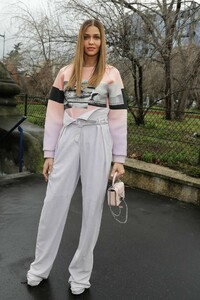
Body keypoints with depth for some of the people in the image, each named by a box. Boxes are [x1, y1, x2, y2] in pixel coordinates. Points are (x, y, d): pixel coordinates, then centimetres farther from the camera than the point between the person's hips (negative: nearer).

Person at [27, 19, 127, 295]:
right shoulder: (65, 73, 11)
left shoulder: (111, 74, 6)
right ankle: (40, 267, 23)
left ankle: (81, 272, 20)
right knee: (54, 203, 4)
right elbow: (54, 114, 8)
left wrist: (119, 159, -1)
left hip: (98, 142, -1)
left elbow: (118, 118, 3)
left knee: (92, 206, 3)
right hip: (68, 140, 2)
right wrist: (49, 154, 3)